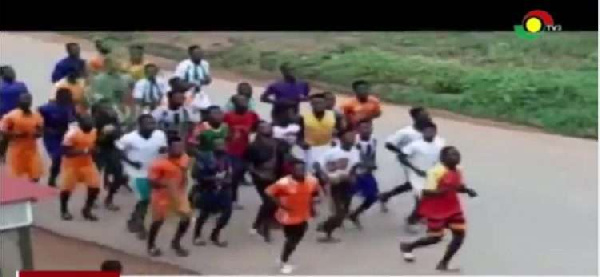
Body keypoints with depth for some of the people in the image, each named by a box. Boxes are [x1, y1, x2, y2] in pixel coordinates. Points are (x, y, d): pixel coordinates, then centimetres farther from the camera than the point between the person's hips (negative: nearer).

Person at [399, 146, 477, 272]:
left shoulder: (458, 171, 0)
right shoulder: (436, 171, -25)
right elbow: (426, 192, -28)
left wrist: (467, 190, -4)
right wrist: (444, 190, -38)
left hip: (453, 207, 8)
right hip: (436, 209, -8)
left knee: (460, 234, 0)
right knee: (435, 237, 2)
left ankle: (443, 263, 13)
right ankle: (407, 246, 29)